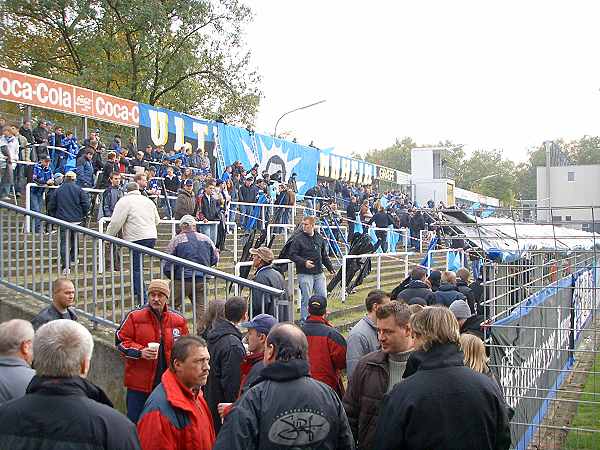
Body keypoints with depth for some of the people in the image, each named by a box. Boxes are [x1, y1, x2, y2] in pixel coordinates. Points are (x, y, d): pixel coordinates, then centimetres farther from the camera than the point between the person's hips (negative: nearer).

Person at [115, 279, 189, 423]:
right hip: (139, 382, -2)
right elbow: (120, 340, -1)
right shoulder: (134, 316, -3)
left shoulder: (178, 320, 5)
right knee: (135, 421, 4)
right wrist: (140, 352, -16)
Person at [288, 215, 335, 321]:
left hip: (319, 273, 5)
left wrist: (330, 267, 14)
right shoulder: (298, 238, -5)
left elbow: (324, 256, 20)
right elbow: (292, 255, -7)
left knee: (323, 296, 7)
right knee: (306, 299, -1)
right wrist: (304, 262, -19)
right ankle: (304, 321, 10)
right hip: (305, 274, -5)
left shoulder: (319, 238, 11)